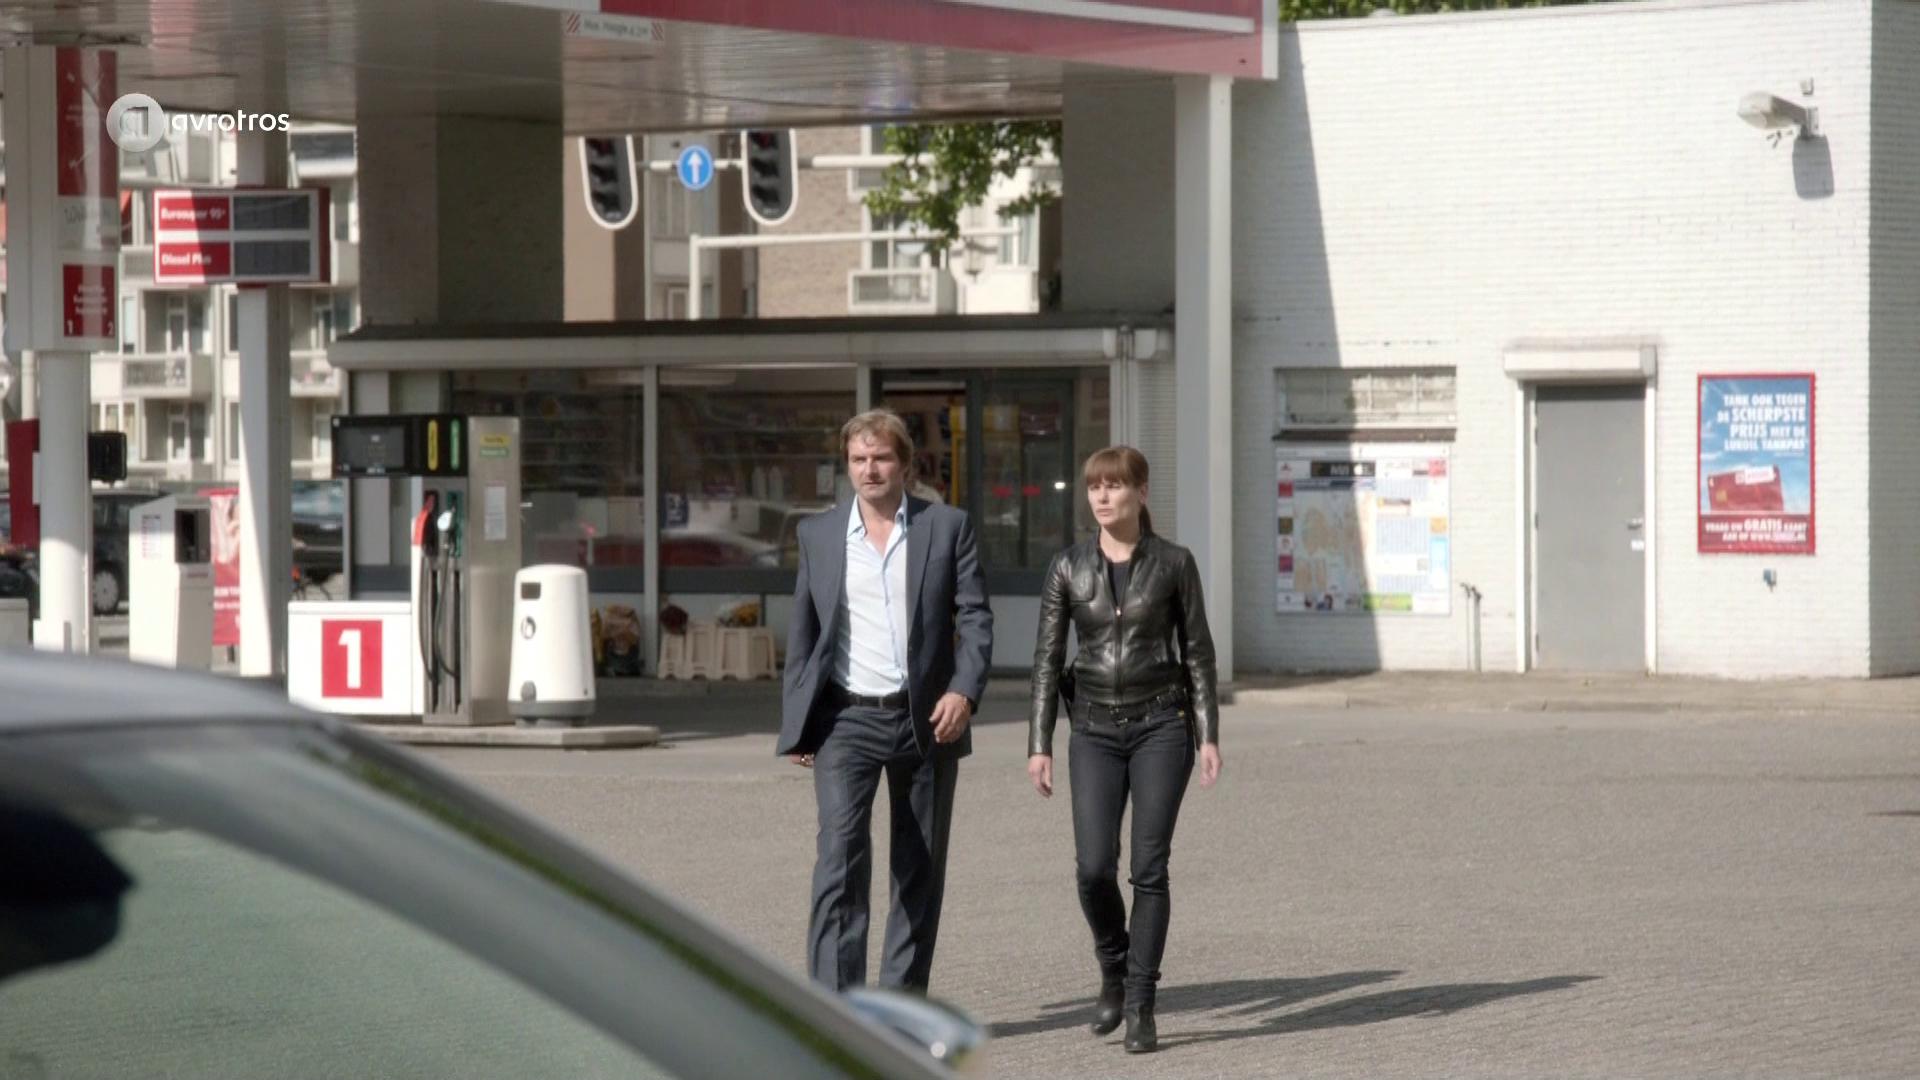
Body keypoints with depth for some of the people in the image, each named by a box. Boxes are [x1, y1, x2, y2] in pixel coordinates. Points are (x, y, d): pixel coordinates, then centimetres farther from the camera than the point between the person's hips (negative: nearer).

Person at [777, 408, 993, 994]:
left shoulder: (948, 527, 4)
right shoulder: (818, 534, 8)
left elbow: (975, 617, 1)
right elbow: (802, 632, 12)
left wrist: (965, 690, -15)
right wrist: (795, 724, 7)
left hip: (926, 720, 1)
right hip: (846, 720, -1)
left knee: (920, 870, 7)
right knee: (840, 855, -16)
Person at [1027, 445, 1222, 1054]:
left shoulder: (1174, 563, -2)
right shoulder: (1069, 568, 2)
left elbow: (1198, 652, 2)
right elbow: (1047, 659, 3)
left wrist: (1209, 736, -5)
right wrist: (1038, 746, -2)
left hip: (1161, 726, -1)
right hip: (1096, 731, 1)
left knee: (1149, 867, -6)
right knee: (1094, 867, -10)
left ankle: (1140, 1007, 2)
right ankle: (1114, 970, 18)